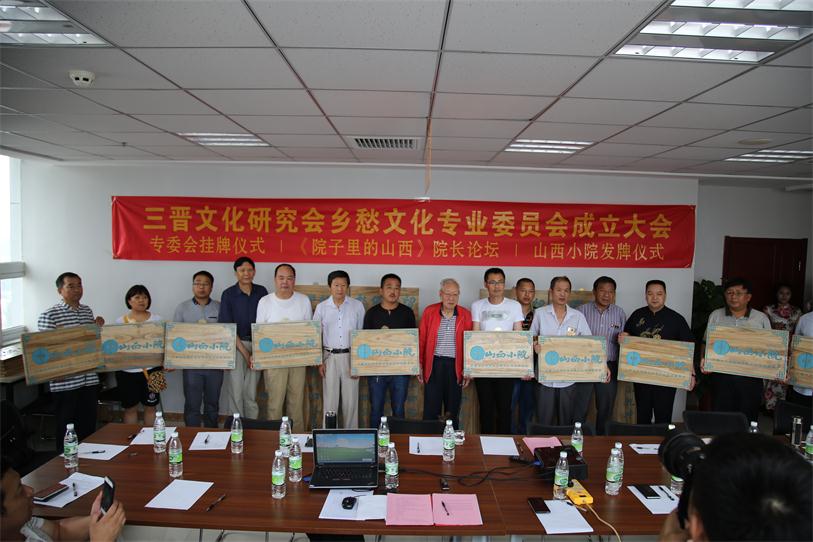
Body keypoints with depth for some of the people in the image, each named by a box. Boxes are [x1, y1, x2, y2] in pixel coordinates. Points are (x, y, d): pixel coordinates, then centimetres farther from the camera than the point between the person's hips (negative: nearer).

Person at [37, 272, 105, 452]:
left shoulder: (87, 311, 10)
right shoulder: (49, 316, -10)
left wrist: (97, 327, 3)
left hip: (89, 380, 6)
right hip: (64, 383, -6)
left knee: (89, 429, 15)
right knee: (66, 430, 6)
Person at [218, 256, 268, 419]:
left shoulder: (261, 292, 3)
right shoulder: (228, 294, -4)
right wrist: (245, 352, -10)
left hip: (257, 345, 2)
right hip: (235, 345, -2)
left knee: (251, 392, 6)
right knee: (236, 390, 0)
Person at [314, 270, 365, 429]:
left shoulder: (357, 306, 0)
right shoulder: (321, 307, 2)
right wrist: (319, 361, 0)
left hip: (351, 356, 0)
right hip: (329, 357, 0)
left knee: (351, 399, 6)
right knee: (329, 399, 5)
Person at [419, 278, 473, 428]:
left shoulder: (465, 315, 2)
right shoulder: (429, 312, 2)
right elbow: (421, 339, 5)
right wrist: (419, 364, 1)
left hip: (455, 366, 1)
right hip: (433, 364, 0)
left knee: (453, 411, 10)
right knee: (431, 410, 3)